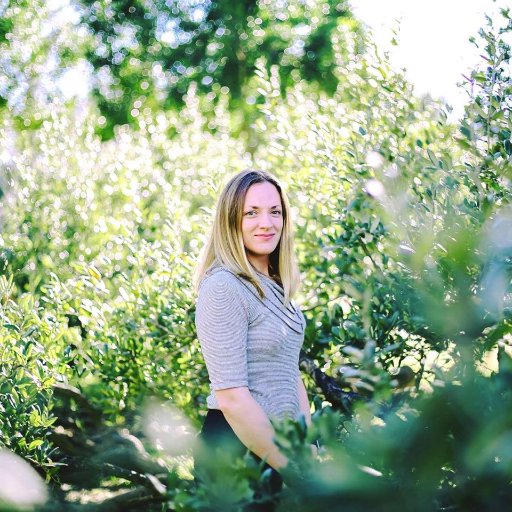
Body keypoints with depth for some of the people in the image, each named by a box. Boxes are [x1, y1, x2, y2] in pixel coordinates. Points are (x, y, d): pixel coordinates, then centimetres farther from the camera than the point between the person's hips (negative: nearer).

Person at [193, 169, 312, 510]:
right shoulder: (224, 288, -18)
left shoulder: (274, 287, 7)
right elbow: (231, 395, -23)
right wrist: (291, 467, -18)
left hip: (276, 442, 8)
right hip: (238, 448, -8)